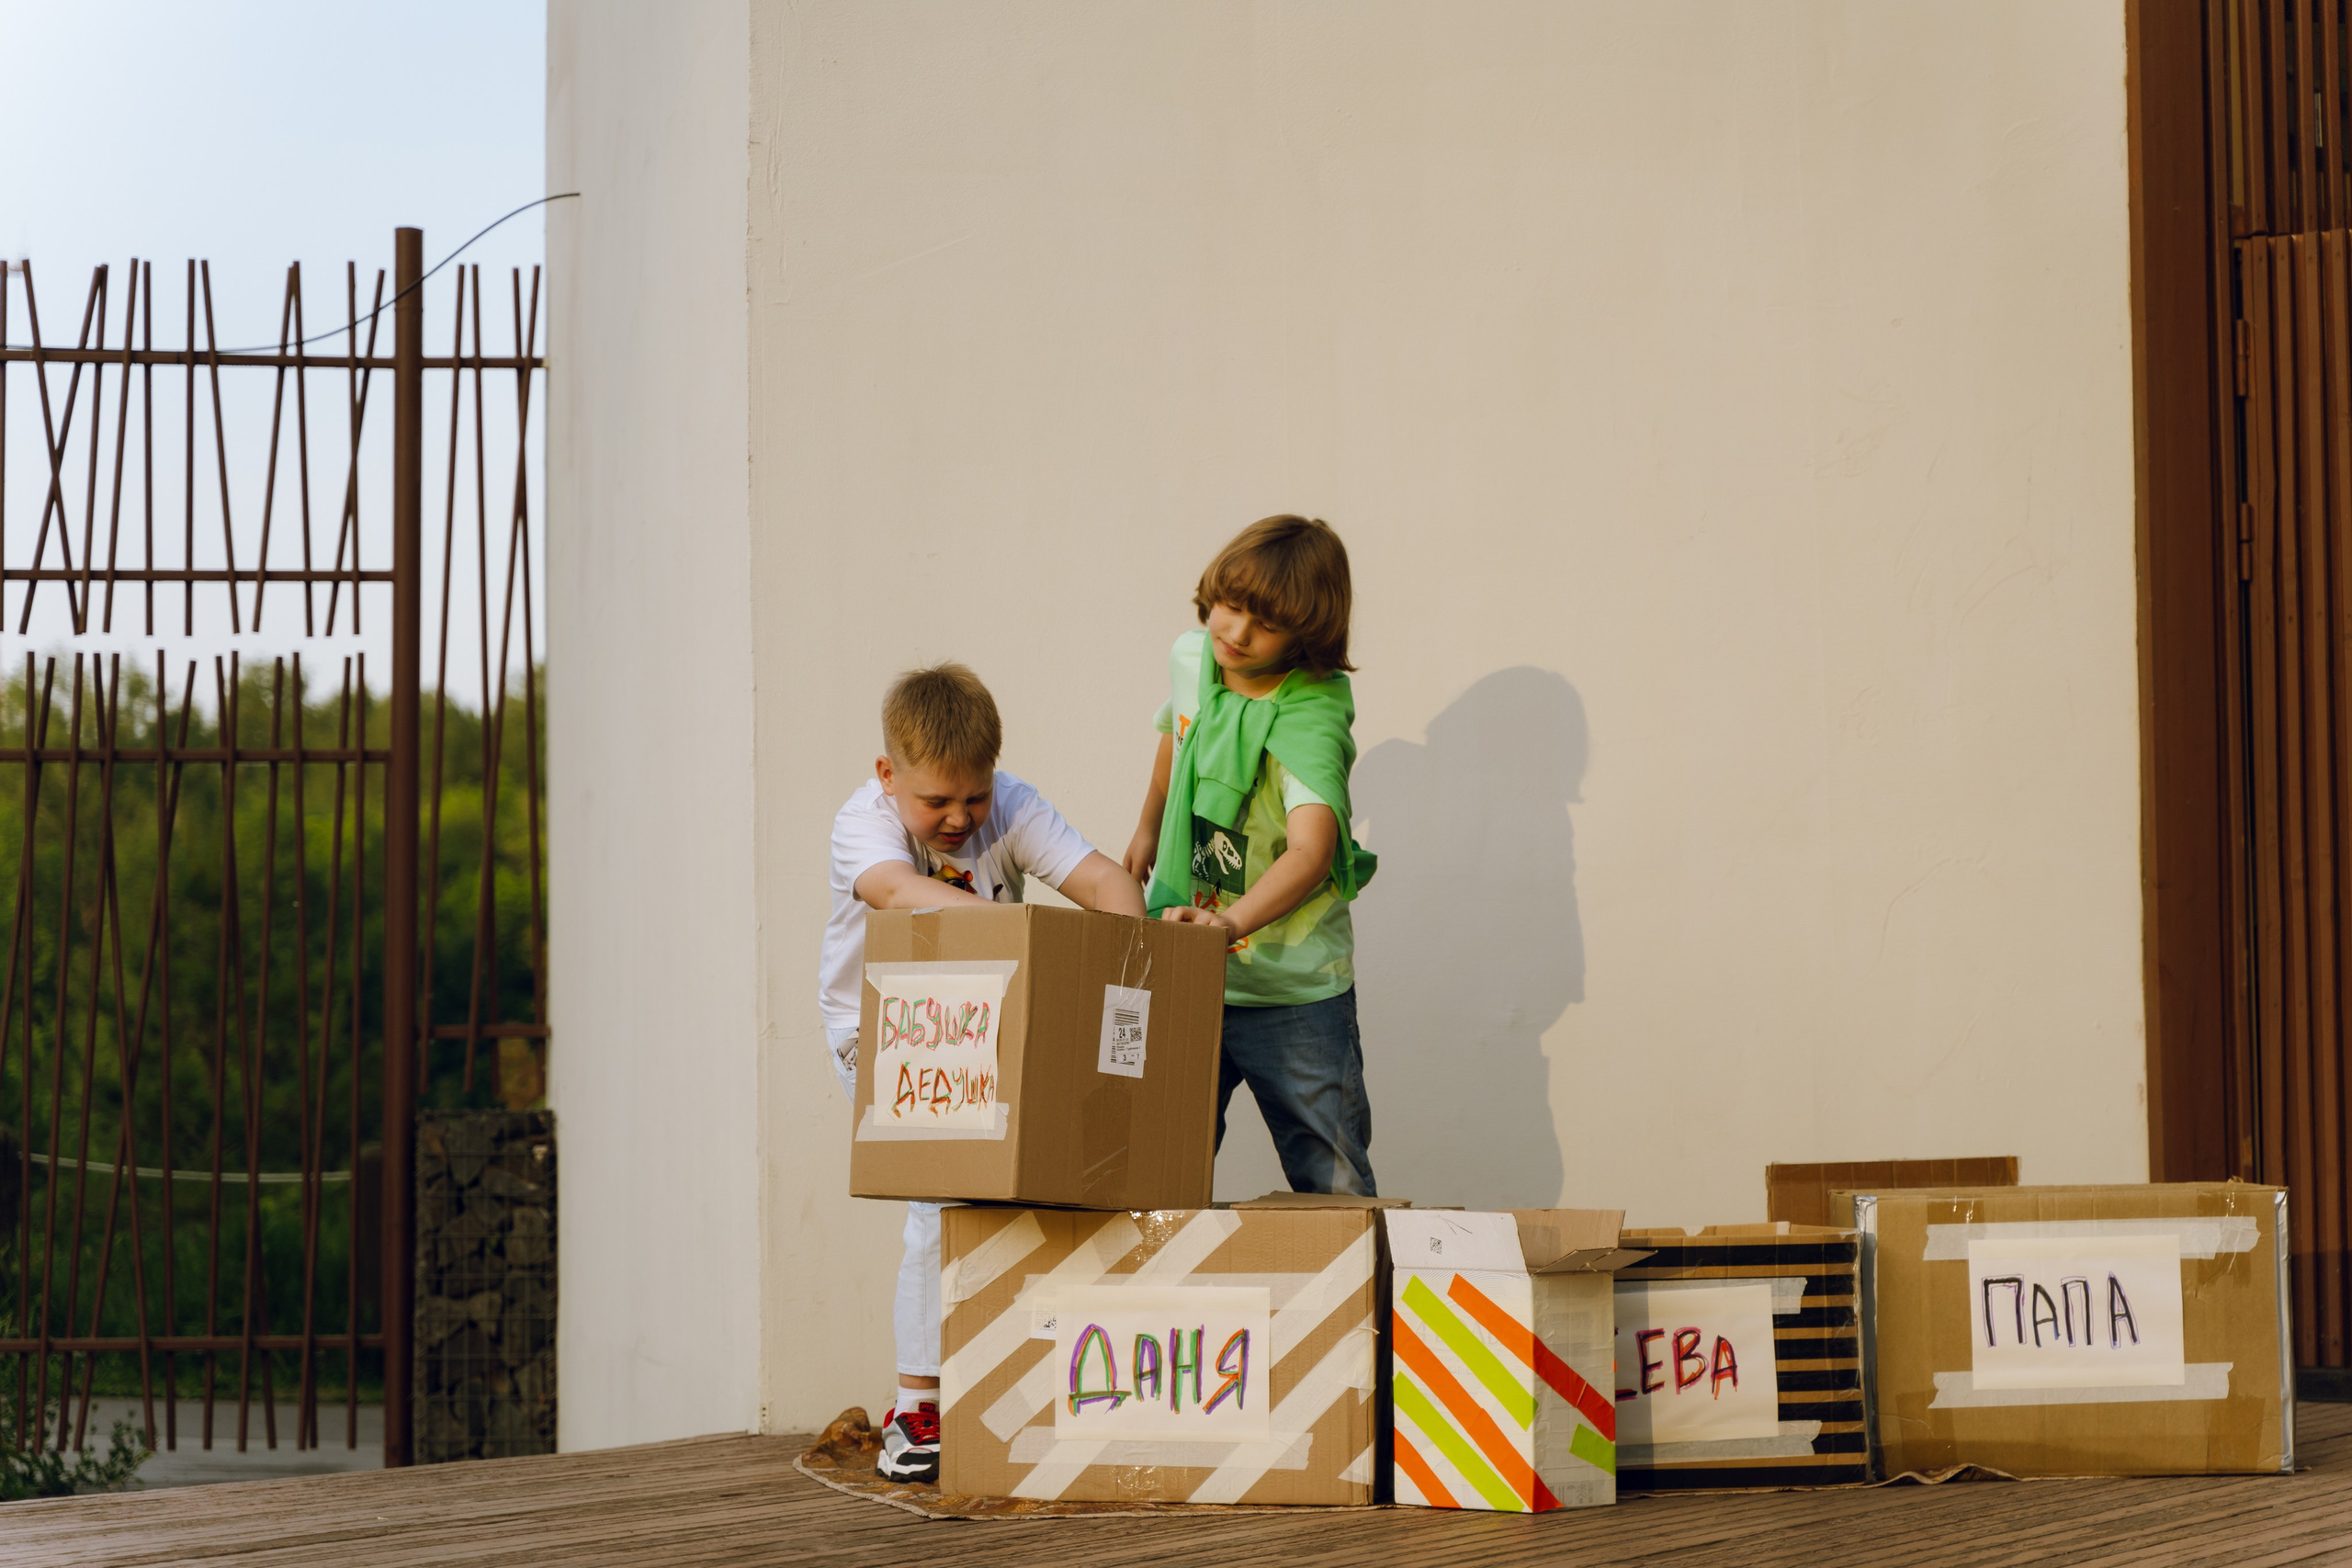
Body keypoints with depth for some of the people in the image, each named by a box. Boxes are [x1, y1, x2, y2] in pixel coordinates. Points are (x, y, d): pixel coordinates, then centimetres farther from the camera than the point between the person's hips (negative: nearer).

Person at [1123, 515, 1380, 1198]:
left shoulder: (1309, 719, -23)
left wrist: (1233, 922, -55)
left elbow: (1311, 849, -39)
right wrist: (1149, 828, 36)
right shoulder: (1191, 658, -3)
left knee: (1334, 1187, -1)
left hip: (1293, 993, -5)